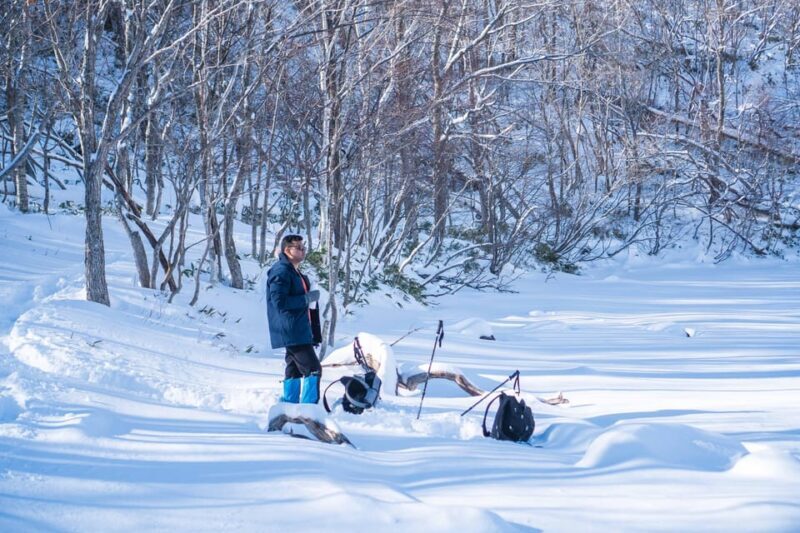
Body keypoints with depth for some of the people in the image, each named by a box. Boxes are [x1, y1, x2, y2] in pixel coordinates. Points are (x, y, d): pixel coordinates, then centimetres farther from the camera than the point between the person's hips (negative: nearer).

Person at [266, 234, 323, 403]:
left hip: (299, 333, 10)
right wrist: (306, 298, -16)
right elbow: (279, 302, -21)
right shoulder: (281, 272, -12)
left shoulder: (296, 273, 18)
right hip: (292, 333, -10)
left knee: (295, 370, 11)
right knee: (313, 369, -13)